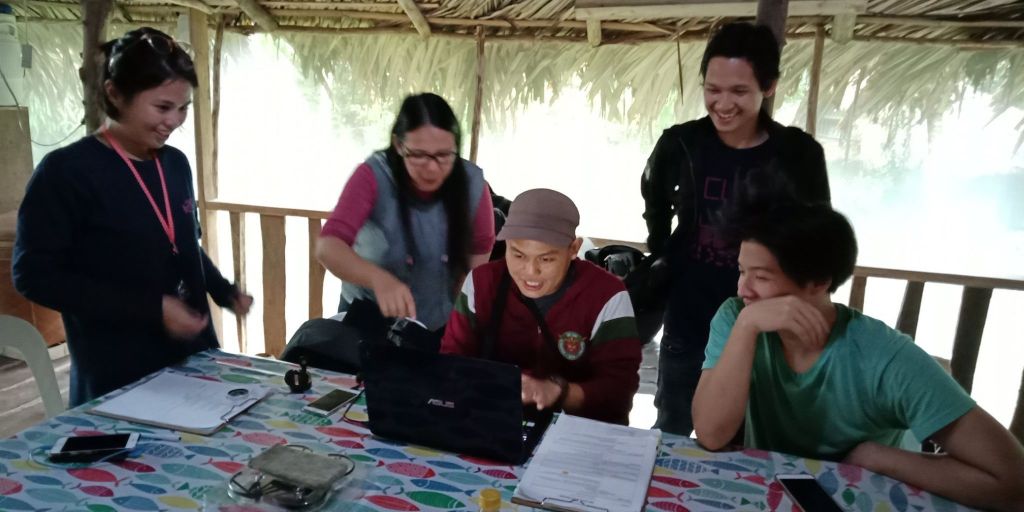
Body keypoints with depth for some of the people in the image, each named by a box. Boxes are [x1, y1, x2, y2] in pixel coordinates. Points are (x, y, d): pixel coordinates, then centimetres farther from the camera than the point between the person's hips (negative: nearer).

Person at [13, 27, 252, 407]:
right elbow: (35, 275, -14)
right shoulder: (66, 171, -13)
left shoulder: (176, 164, 5)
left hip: (193, 356, 6)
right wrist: (151, 308, -20)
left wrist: (224, 291, 0)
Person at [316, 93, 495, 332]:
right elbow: (328, 246, -33)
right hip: (368, 319, -1)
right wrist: (379, 279, -51)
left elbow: (481, 250, -3)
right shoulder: (374, 176, -23)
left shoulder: (472, 182, -17)